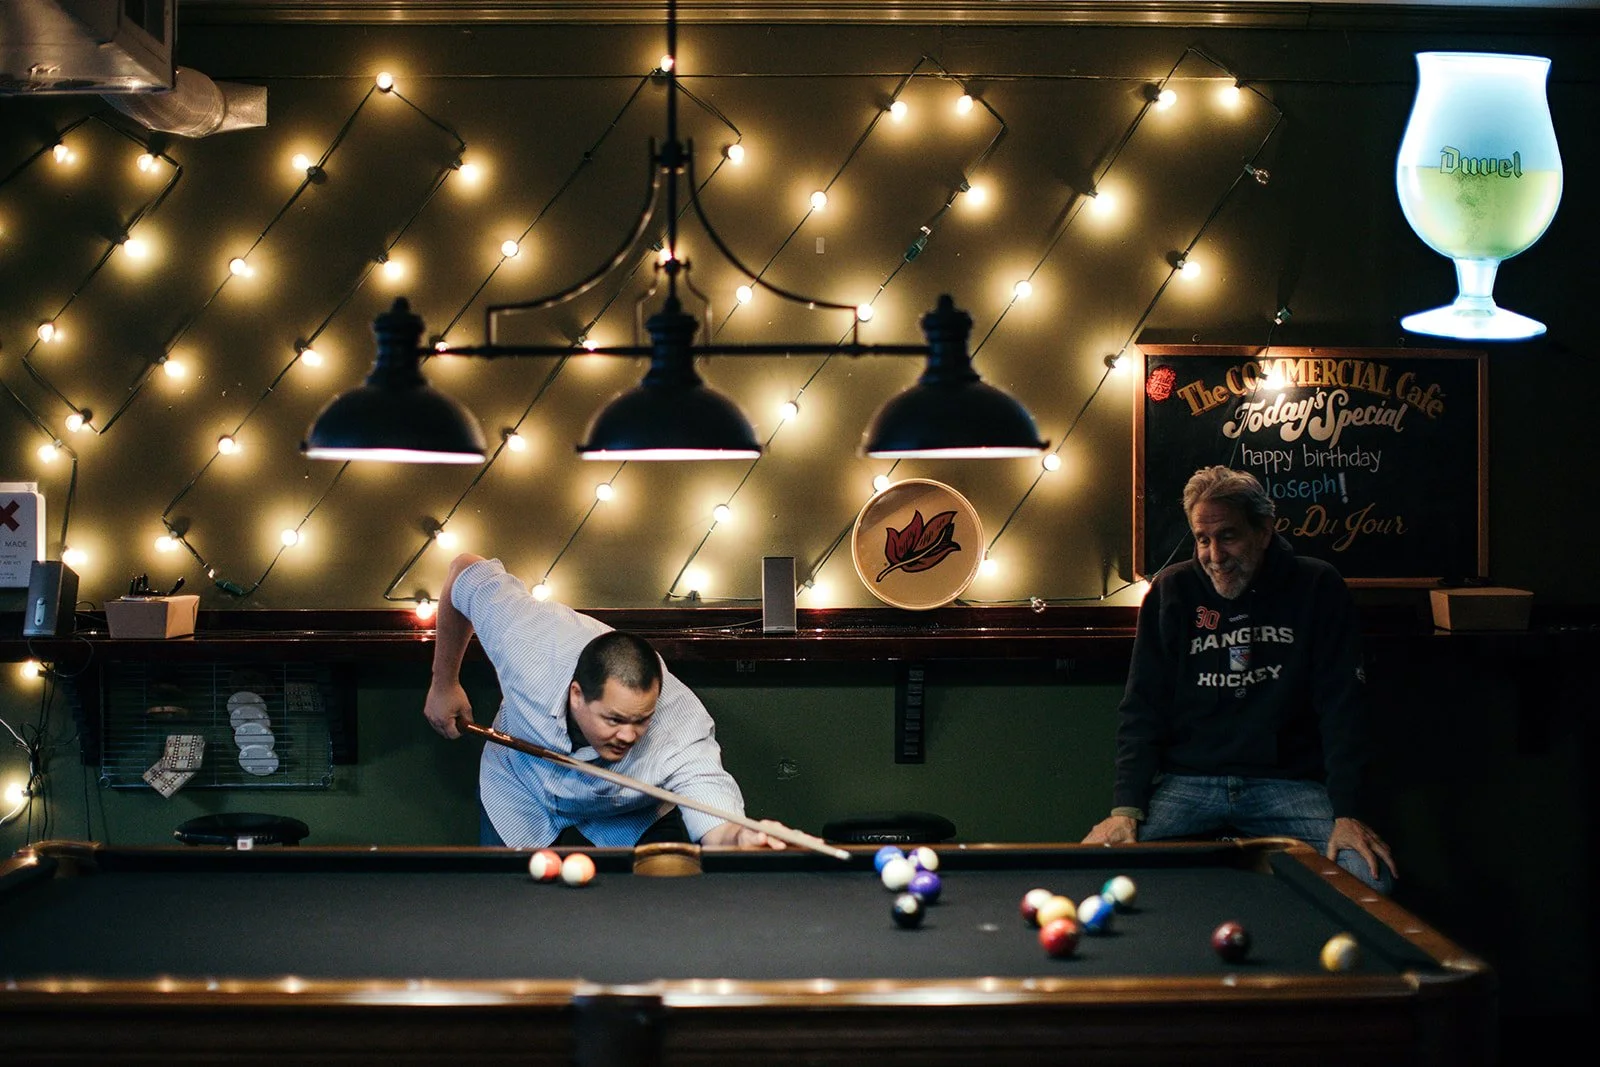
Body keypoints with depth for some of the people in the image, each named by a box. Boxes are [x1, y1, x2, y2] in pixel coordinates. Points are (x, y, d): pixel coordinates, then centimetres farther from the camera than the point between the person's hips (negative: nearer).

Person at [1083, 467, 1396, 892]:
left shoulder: (1318, 590, 0)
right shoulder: (1171, 592, 3)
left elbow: (1341, 708, -3)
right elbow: (1143, 709, 2)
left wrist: (1345, 813, -15)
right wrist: (1126, 807, -12)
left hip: (1287, 781, 0)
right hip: (1186, 781, 0)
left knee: (1372, 879, -25)